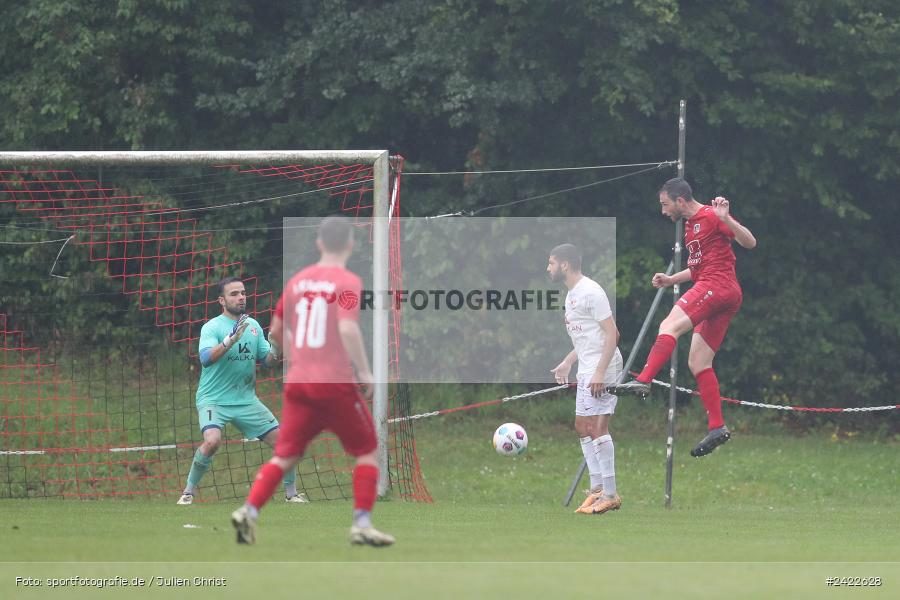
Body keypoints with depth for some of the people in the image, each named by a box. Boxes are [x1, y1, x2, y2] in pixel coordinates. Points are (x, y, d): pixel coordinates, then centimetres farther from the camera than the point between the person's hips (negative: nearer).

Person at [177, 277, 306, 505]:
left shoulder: (253, 326, 8)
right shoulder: (212, 327, -10)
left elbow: (266, 360, 11)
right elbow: (206, 358, -27)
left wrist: (276, 353, -12)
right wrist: (231, 339, -39)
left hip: (246, 400, 5)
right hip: (214, 399, -5)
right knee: (212, 441, -30)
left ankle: (291, 493, 19)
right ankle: (189, 491, -11)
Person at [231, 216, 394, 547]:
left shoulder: (298, 281, 9)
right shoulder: (348, 282, -8)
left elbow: (276, 332, 16)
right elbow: (348, 329, -21)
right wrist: (365, 373, -14)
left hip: (297, 381, 5)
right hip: (336, 383, -5)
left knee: (285, 455, 9)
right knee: (366, 451, 10)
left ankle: (249, 510, -8)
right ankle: (361, 524, 3)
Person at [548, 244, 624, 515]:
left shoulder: (590, 292, -15)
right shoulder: (572, 294, 17)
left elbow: (612, 334, -18)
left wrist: (600, 372, -24)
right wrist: (567, 363, 25)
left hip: (601, 369, -11)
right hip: (586, 370, 11)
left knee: (597, 427, -13)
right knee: (583, 426, 12)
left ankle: (610, 494, -12)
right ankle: (597, 488, 16)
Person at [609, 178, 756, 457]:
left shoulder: (710, 217, -5)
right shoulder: (691, 224, 25)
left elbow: (749, 242, -11)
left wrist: (726, 219, -25)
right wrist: (671, 279, 26)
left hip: (717, 286, -10)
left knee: (670, 326, -25)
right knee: (697, 363, 6)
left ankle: (643, 381, -39)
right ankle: (716, 427, 3)